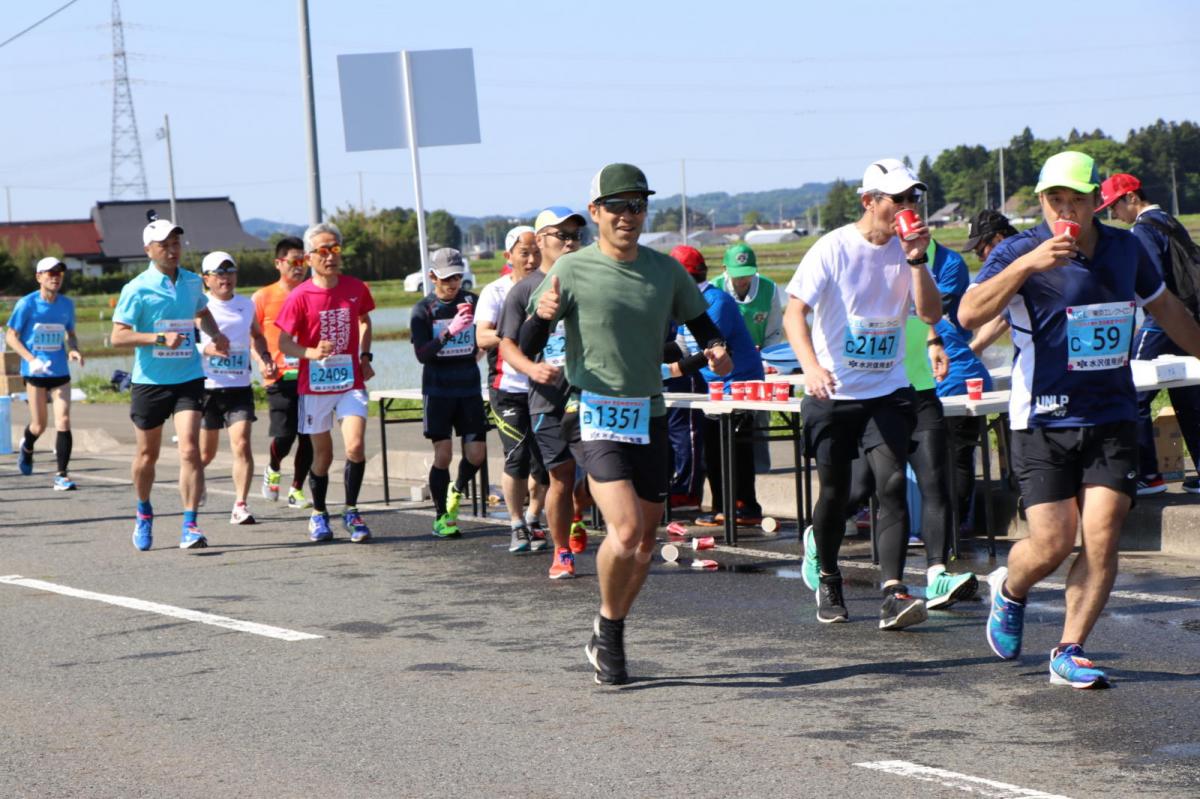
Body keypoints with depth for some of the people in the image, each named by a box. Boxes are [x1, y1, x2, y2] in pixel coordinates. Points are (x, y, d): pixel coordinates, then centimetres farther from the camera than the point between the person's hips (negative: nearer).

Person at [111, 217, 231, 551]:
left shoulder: (192, 282, 6)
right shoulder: (137, 289, -9)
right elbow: (118, 336, -13)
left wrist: (216, 334, 9)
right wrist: (160, 338, -23)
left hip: (188, 379, 2)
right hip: (149, 381, -2)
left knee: (190, 450, -13)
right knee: (147, 454, 12)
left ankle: (190, 527, -12)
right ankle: (144, 514, 37)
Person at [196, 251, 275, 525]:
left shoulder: (246, 305, 10)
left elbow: (256, 335, 28)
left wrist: (264, 359, 12)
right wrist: (205, 349, -20)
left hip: (239, 387, 2)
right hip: (206, 387, -2)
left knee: (242, 445, -14)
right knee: (206, 453, 8)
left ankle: (240, 505, -11)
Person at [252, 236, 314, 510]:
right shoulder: (263, 298, 2)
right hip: (281, 377, -3)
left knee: (308, 439, 1)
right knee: (284, 435, -13)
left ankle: (296, 491, 18)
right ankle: (273, 469, 20)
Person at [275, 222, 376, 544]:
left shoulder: (356, 288, 0)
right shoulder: (300, 296, -10)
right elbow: (284, 343, -8)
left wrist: (365, 357, 9)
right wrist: (313, 353, -26)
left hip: (351, 381, 2)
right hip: (314, 385, -1)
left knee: (355, 447, -15)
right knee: (323, 454, 7)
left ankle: (351, 512, 3)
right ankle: (318, 515, 28)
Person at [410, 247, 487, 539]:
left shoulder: (472, 302, 3)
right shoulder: (424, 309, -4)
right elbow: (421, 354, -13)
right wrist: (449, 331, -25)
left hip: (469, 387, 3)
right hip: (438, 390, -2)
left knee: (476, 453, -1)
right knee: (443, 454, -6)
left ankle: (457, 490, 29)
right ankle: (441, 516, 7)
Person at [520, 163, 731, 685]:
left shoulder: (666, 270, 6)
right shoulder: (574, 270, -6)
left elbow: (699, 321, 21)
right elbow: (527, 347, -7)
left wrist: (714, 348, -2)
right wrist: (542, 315, -29)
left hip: (649, 416, 5)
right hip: (595, 413, -5)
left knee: (645, 542, 9)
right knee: (626, 529, -20)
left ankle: (606, 640, 28)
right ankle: (609, 631, 2)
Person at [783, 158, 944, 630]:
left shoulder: (906, 249, 3)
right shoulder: (833, 249, -8)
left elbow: (931, 313, -6)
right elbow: (794, 313, -16)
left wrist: (916, 259, -18)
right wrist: (811, 366, -33)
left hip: (888, 391, 2)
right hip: (832, 394, -2)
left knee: (892, 483, -15)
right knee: (835, 492, 6)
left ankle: (893, 592, -20)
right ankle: (827, 579, 32)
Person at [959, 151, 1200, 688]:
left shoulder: (1125, 248, 7)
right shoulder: (1019, 251, -8)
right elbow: (969, 314, -23)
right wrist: (1028, 264, -32)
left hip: (1112, 418, 3)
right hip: (1043, 421, -3)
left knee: (1101, 540, -7)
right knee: (1052, 544, -5)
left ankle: (1070, 653, 5)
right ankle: (1009, 591, 29)